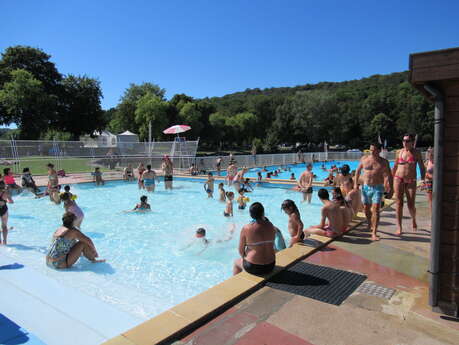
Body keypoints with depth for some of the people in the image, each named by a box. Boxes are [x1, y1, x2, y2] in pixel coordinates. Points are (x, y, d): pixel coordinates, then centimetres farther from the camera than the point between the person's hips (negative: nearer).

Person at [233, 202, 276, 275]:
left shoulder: (246, 228, -17)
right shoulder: (271, 226, -7)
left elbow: (241, 250, -6)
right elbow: (270, 246, 6)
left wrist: (245, 258, 12)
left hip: (253, 268, -4)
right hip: (270, 266, 4)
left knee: (236, 262, 29)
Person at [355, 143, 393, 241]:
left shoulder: (384, 162, -2)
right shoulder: (364, 159, 3)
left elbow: (389, 176, 2)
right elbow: (358, 170, 15)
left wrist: (390, 190, -2)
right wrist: (356, 183, 10)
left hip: (378, 188, -3)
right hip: (366, 187, 3)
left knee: (376, 210, -13)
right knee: (366, 209, 12)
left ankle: (374, 233, -12)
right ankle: (370, 225, 39)